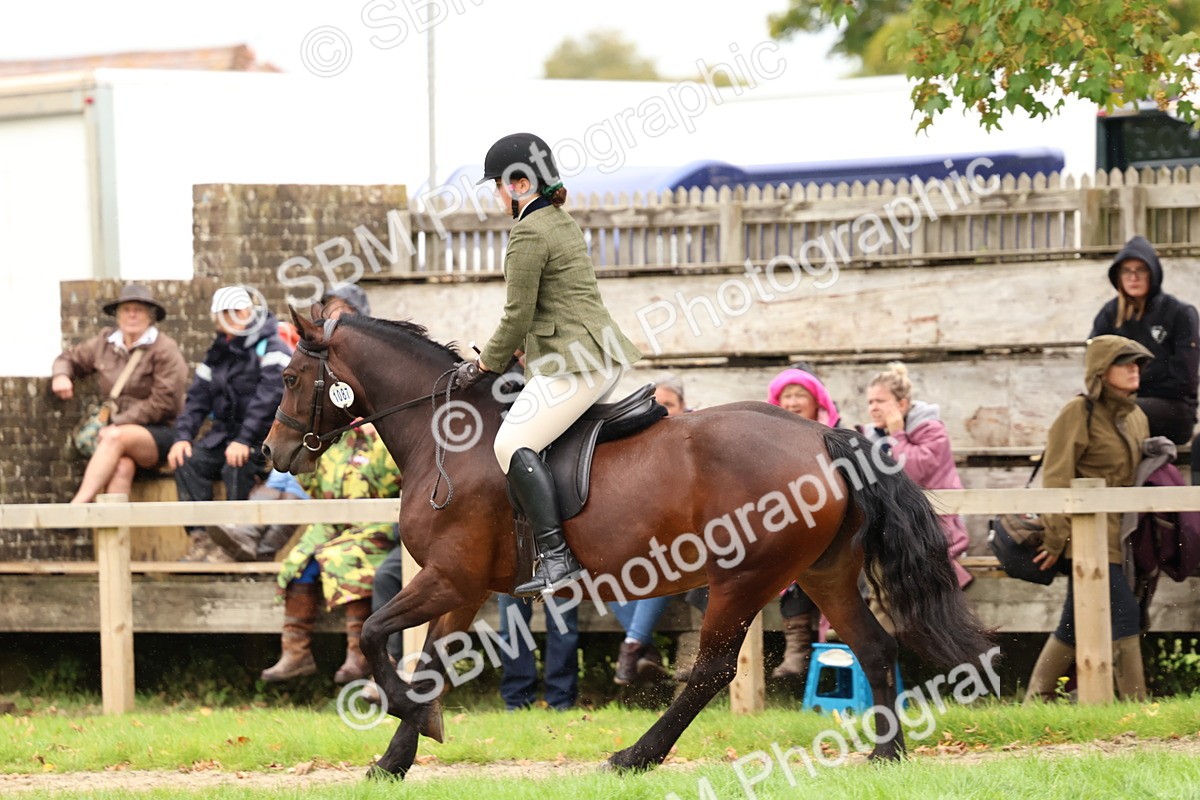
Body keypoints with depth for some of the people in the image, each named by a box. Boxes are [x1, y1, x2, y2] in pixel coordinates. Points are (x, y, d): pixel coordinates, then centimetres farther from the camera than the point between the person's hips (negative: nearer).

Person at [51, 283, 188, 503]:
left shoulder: (164, 349, -3)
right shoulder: (104, 343, 13)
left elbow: (162, 403, -10)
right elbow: (70, 358, 30)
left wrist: (117, 424, -13)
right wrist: (61, 375, 4)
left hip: (160, 434, -3)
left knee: (115, 437, -35)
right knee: (122, 466, -33)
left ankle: (79, 504, -43)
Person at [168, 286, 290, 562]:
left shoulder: (271, 348, -9)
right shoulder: (217, 353, 14)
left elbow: (269, 397, -20)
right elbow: (197, 399, 12)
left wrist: (244, 441, -29)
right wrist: (182, 436, -5)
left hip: (264, 436, -7)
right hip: (225, 431, 7)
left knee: (236, 466, -34)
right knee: (188, 461, -18)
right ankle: (201, 539, -21)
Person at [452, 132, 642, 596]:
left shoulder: (529, 234, -13)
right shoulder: (562, 223, 18)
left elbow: (517, 316, -11)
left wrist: (484, 366, 1)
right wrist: (519, 349, 23)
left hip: (573, 363, -11)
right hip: (606, 358, 11)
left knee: (513, 443, -18)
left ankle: (556, 557, -28)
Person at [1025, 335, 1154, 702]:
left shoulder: (1138, 418, 15)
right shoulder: (1078, 414, -9)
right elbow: (1056, 479, -12)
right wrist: (1056, 537, -15)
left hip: (1118, 535, 8)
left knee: (1075, 626, 9)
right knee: (1123, 616, -13)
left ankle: (1036, 701, 15)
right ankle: (1135, 701, -11)